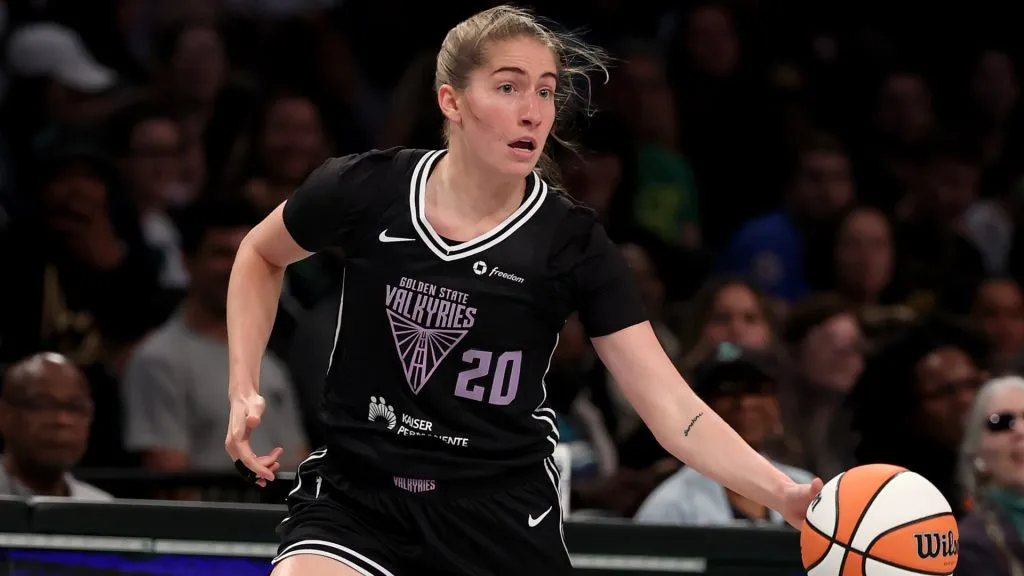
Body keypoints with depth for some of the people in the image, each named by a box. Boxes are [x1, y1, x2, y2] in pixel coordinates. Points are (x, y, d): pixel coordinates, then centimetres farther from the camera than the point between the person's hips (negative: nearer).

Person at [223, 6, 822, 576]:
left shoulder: (572, 243, -9)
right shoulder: (367, 190, -7)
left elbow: (672, 407, -14)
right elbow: (262, 255, 16)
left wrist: (783, 493, -28)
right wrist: (245, 389, 4)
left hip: (501, 519, 0)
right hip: (354, 495, 0)